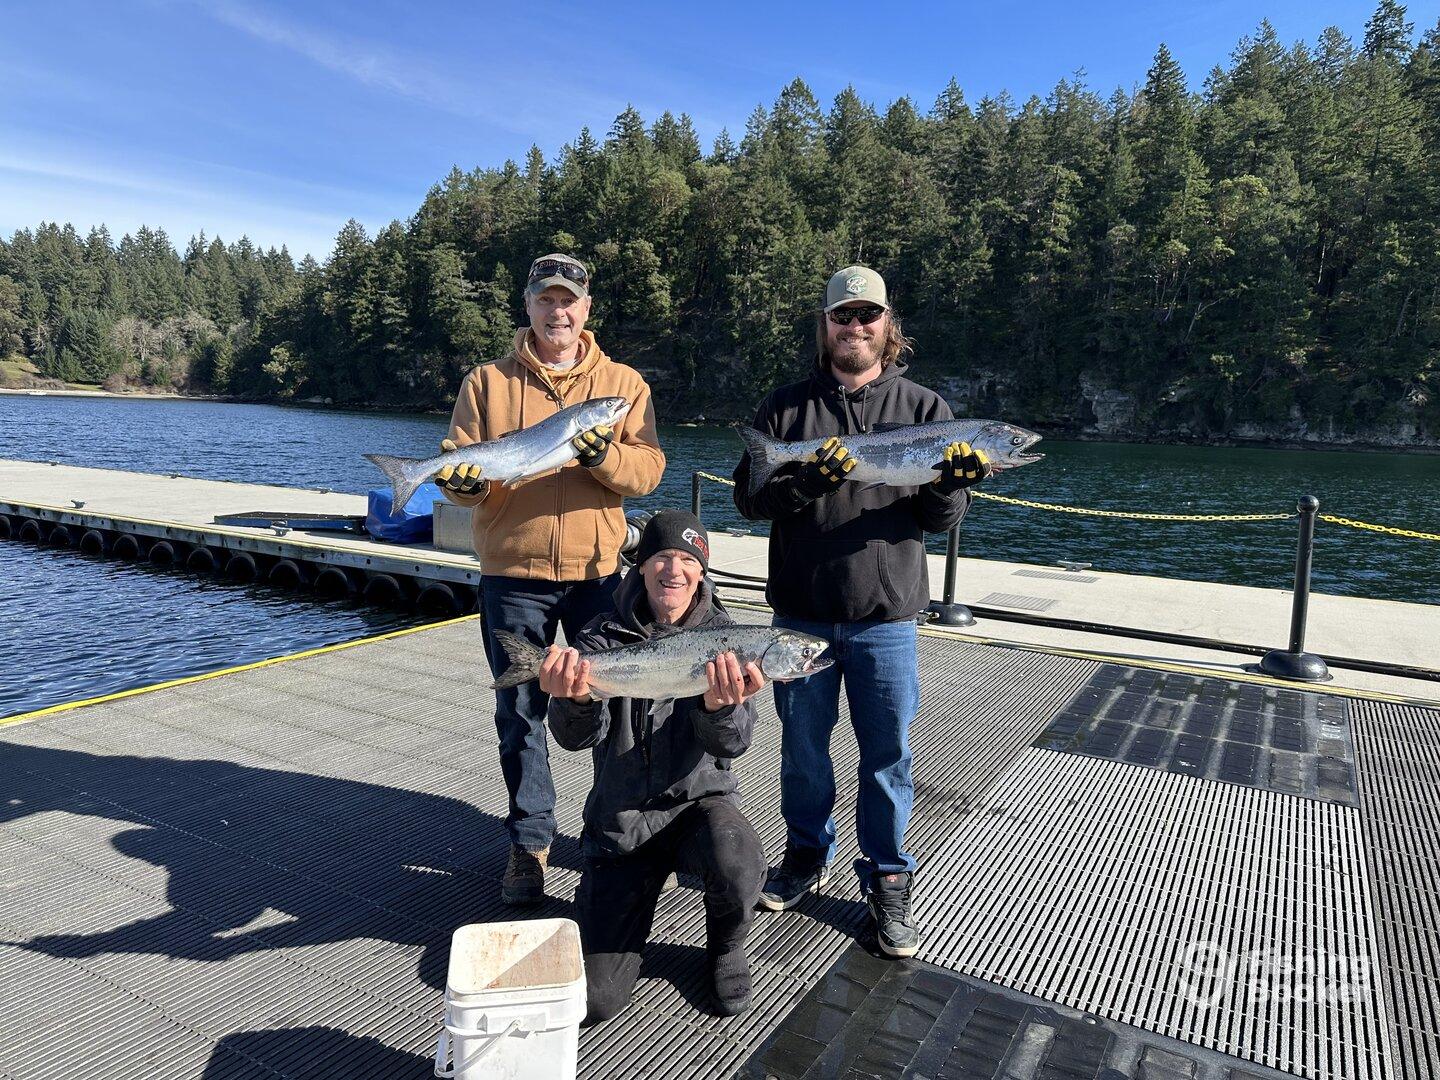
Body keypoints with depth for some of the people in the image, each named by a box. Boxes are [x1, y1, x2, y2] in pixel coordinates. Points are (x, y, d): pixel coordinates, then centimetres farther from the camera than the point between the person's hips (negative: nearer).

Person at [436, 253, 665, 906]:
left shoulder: (624, 383, 5)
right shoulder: (488, 382, 6)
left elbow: (647, 470, -5)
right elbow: (457, 461, 1)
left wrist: (602, 454, -25)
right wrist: (463, 481, -22)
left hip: (598, 570, 0)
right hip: (512, 573, 0)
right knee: (520, 713, 8)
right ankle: (530, 841, 24)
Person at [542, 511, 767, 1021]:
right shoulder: (606, 637, -5)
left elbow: (731, 743, -17)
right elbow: (577, 737, -16)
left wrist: (721, 706, -40)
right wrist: (575, 699, -40)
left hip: (699, 801, 0)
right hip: (620, 818, 1)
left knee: (736, 866, -36)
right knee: (596, 998, -5)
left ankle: (726, 948, 1)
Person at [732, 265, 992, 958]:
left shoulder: (924, 408, 4)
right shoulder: (788, 407, 5)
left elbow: (940, 521, 0)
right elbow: (748, 497, -2)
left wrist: (950, 485, -22)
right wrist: (802, 483, -21)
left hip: (886, 617, -1)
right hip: (802, 614, 1)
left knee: (887, 758, 8)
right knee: (802, 750, 15)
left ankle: (887, 882, 26)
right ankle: (807, 858, 36)